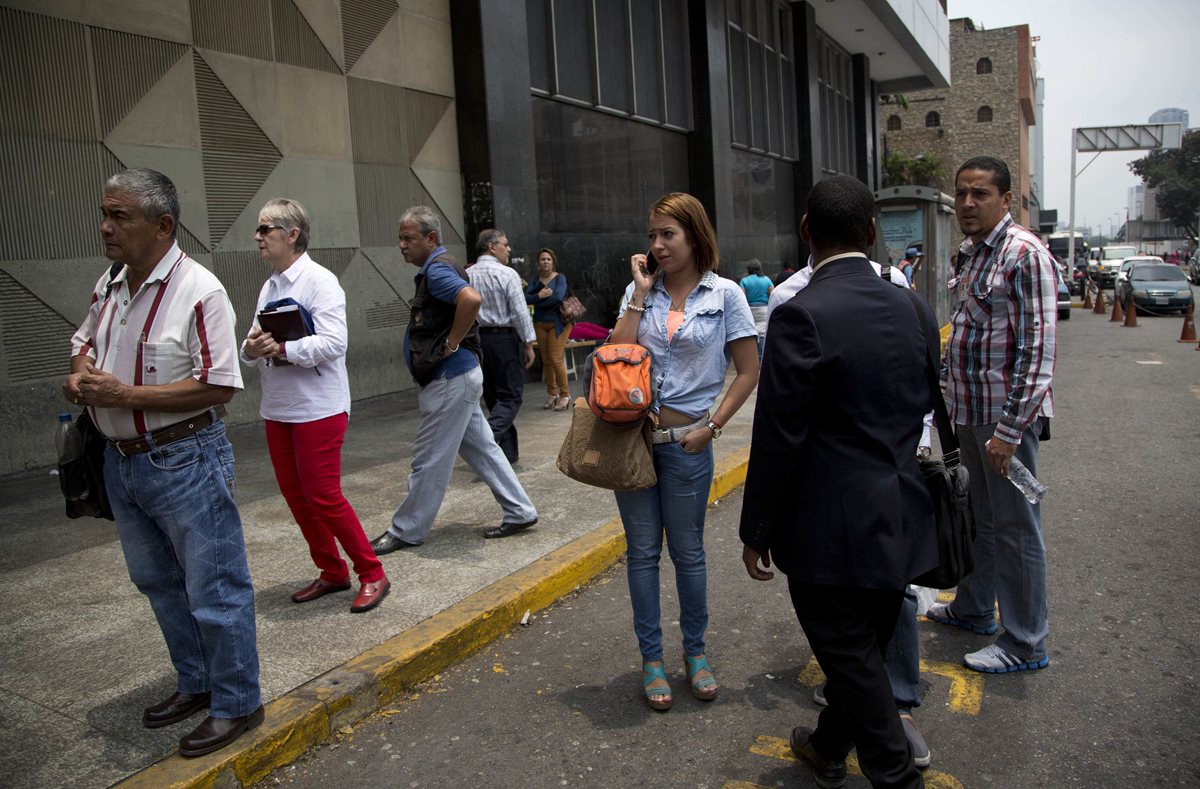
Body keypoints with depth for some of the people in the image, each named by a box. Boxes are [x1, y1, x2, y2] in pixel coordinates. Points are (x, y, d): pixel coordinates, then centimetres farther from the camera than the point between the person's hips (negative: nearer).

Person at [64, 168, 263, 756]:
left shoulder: (198, 291, -18)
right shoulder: (109, 283, 6)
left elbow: (219, 387, -21)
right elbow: (83, 341, 23)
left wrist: (127, 395, -22)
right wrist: (78, 375, 0)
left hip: (184, 461, -9)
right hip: (121, 461, 9)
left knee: (214, 590, 3)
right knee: (158, 583, 21)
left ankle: (236, 704, 21)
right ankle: (195, 684, 40)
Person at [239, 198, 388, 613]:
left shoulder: (320, 280, -11)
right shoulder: (269, 286, 12)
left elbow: (334, 343, -21)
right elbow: (258, 344, 12)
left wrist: (282, 348, -29)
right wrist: (252, 350, -10)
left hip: (318, 407, -8)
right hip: (277, 407, 8)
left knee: (323, 496, -5)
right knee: (295, 494, 12)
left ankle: (372, 574, 10)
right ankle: (332, 571, 27)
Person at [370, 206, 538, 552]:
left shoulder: (437, 269, -16)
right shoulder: (434, 269, 16)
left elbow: (471, 299, -34)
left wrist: (452, 344, -24)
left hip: (451, 379, -11)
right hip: (455, 377, 11)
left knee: (429, 459, 0)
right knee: (481, 448, 15)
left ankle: (406, 531, 12)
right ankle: (519, 511, 22)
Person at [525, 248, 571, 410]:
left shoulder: (560, 278, -4)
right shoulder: (535, 281, 8)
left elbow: (558, 297, -21)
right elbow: (526, 299, -5)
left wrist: (538, 302, -10)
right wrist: (539, 296, -23)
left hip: (557, 322, -5)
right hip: (540, 324, 5)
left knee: (555, 358, -11)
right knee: (546, 360, 7)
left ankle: (565, 395, 0)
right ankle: (552, 394, 18)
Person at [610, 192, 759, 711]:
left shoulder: (723, 294, -3)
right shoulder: (640, 290, 5)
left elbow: (749, 371, -1)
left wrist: (712, 426, -7)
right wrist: (640, 295, -8)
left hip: (686, 442, -2)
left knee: (687, 551, 10)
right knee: (642, 550, 10)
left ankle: (695, 652, 29)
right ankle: (651, 658, 24)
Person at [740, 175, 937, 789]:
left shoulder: (801, 315, -20)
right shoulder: (914, 309, 1)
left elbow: (778, 438, -18)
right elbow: (923, 410, 12)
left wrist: (756, 532, -9)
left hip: (831, 530, -8)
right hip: (900, 522, 8)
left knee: (853, 661, 8)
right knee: (866, 652, 22)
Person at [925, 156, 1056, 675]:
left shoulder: (1024, 254, -15)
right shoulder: (968, 254, 12)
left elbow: (1037, 352, -20)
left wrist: (1009, 429, -22)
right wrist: (946, 398, 16)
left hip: (1007, 416, -8)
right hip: (969, 412, 9)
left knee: (1015, 527, 2)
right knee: (977, 516, 20)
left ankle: (1025, 644, 16)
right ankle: (973, 609, 38)